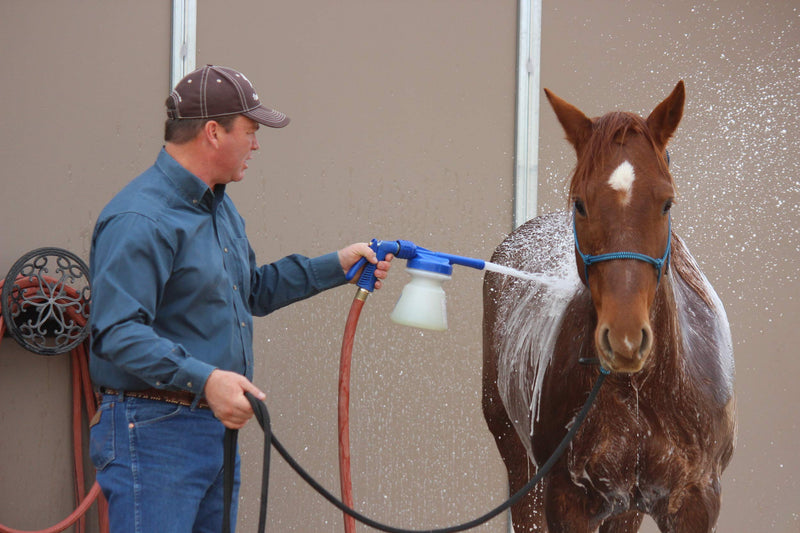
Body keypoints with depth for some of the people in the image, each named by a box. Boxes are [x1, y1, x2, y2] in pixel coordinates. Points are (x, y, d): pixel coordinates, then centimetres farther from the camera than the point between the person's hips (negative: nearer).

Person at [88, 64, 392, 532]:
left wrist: (337, 266, 28)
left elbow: (251, 292, 32)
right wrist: (203, 379, -34)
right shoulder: (141, 220, -18)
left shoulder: (220, 208, 17)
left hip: (219, 427, 10)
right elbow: (117, 332, -26)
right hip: (154, 432, -10)